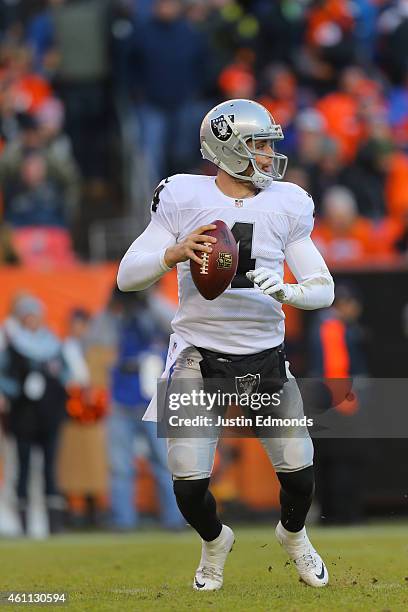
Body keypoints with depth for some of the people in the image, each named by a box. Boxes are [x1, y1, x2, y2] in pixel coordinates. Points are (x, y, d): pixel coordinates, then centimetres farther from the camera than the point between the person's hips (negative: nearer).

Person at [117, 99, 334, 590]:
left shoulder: (286, 205, 1)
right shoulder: (184, 199, -6)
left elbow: (323, 288, 2)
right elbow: (127, 277, -6)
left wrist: (286, 291, -19)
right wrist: (173, 254, -25)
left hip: (265, 355, 2)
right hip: (199, 354, -2)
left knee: (299, 475, -5)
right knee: (189, 485, -8)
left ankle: (293, 534, 31)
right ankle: (214, 541, 27)